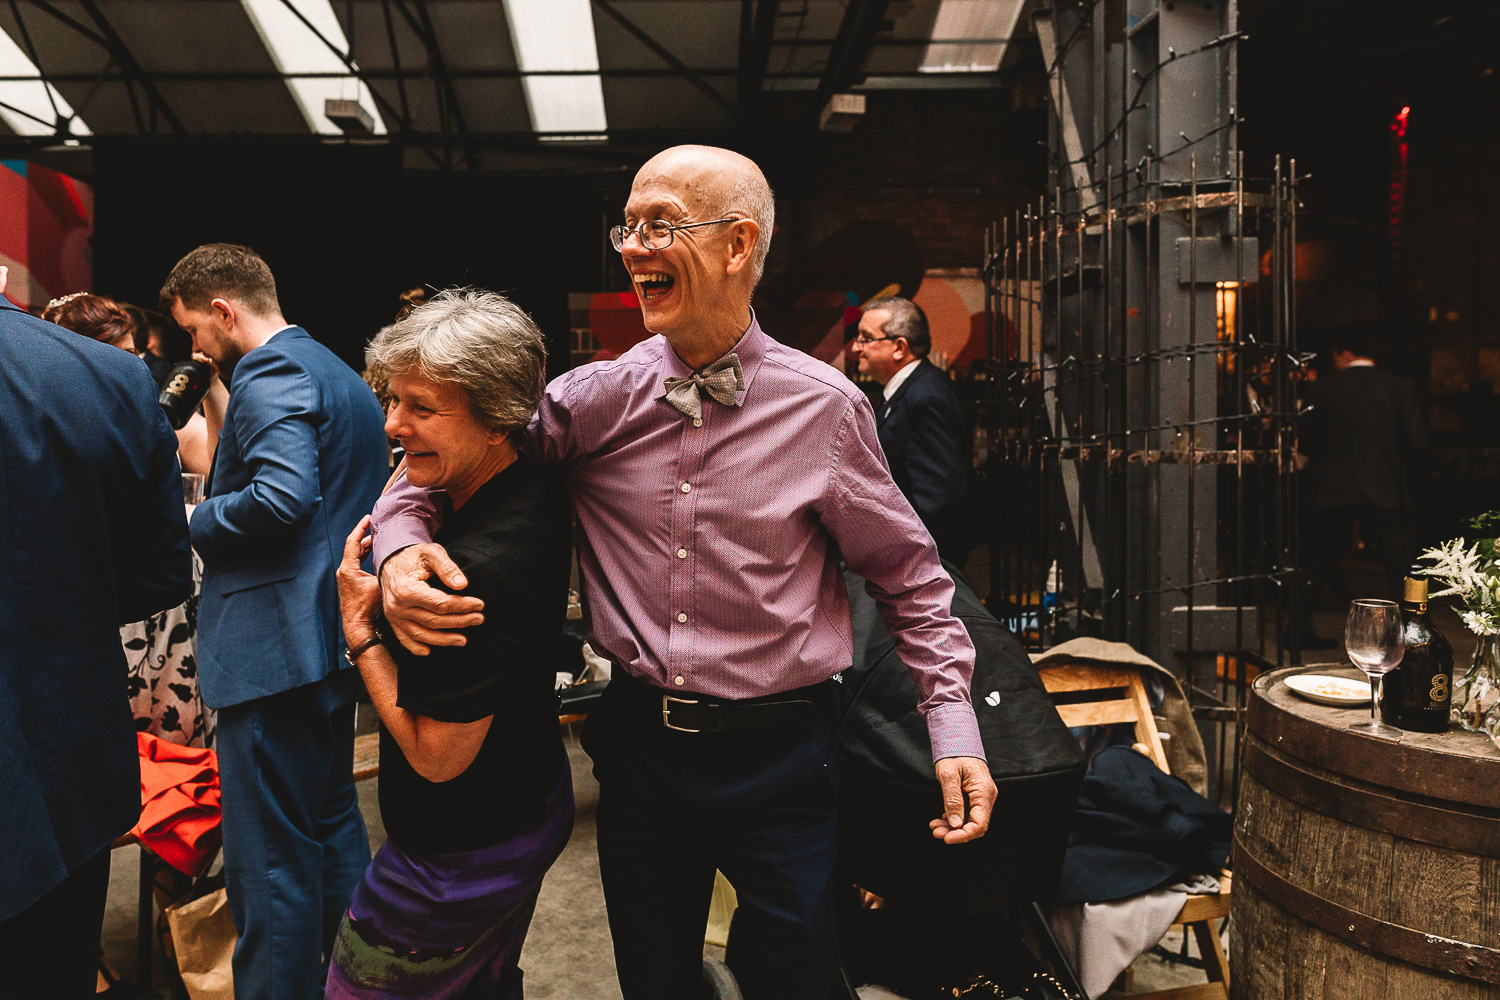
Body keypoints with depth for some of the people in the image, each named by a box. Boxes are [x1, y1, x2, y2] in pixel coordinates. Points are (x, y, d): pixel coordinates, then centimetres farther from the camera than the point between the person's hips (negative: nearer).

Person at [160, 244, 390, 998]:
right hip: (335, 637, 11)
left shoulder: (270, 371, -12)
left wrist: (193, 521, -10)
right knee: (333, 827, 21)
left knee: (267, 860, -1)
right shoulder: (341, 374, 18)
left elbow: (283, 496, -27)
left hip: (273, 647, -10)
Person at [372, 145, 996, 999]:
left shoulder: (825, 408, -9)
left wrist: (955, 729, -6)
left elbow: (909, 579, 0)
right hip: (640, 745, 3)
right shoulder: (598, 398, -4)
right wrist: (400, 548, -16)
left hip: (778, 759, -2)